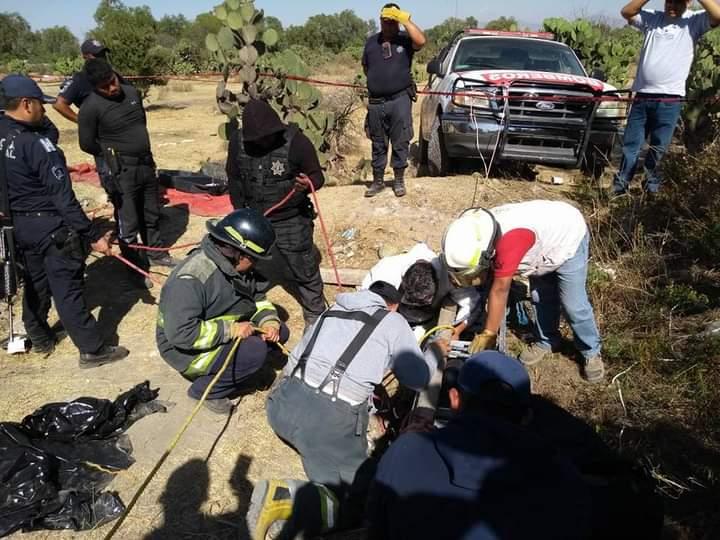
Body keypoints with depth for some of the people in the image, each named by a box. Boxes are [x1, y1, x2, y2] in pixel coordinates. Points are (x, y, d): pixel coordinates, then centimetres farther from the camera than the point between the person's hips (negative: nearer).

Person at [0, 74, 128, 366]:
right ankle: (92, 349, 9)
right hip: (50, 226, -8)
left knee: (35, 283, 23)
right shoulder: (36, 144, -24)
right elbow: (63, 198, -25)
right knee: (67, 289, -1)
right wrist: (93, 235, -22)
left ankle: (39, 337, 40)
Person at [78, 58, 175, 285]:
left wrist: (141, 150, 15)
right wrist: (113, 154, 3)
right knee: (128, 224, 0)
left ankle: (156, 253, 39)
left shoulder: (132, 93, 3)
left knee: (151, 215, 20)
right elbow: (87, 144, -8)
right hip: (121, 171, -6)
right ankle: (137, 269, 13)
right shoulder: (91, 107, -15)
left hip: (146, 164, 6)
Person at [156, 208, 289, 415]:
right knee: (254, 351, -27)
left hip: (225, 331, 8)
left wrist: (269, 321, -14)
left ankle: (225, 369, 5)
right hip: (185, 348, -8)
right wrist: (230, 330, -31)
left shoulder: (237, 265, -6)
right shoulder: (190, 280, -31)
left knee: (280, 332, -2)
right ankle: (206, 390, -4)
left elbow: (258, 297, 5)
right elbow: (181, 333, -35)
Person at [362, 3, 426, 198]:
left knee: (400, 142, 2)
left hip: (400, 100, -3)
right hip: (376, 102, 3)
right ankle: (378, 181, 20)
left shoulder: (405, 39, 0)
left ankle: (399, 180, 14)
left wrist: (405, 19, -19)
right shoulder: (371, 41, 11)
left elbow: (420, 41, -21)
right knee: (378, 144, 10)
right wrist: (376, 81, 11)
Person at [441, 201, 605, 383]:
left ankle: (591, 353, 20)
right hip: (547, 232, 7)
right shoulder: (480, 235, -18)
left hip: (569, 237, -7)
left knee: (573, 306, -2)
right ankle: (547, 342, 34)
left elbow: (499, 290, -36)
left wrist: (488, 335, -25)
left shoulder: (509, 240, -44)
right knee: (540, 297, 13)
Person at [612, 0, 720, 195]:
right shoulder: (652, 18, 12)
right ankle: (618, 188, 17)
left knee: (657, 151, 2)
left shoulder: (694, 21, 3)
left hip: (669, 101, -3)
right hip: (642, 97, 3)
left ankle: (651, 191, 12)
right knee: (630, 146, 7)